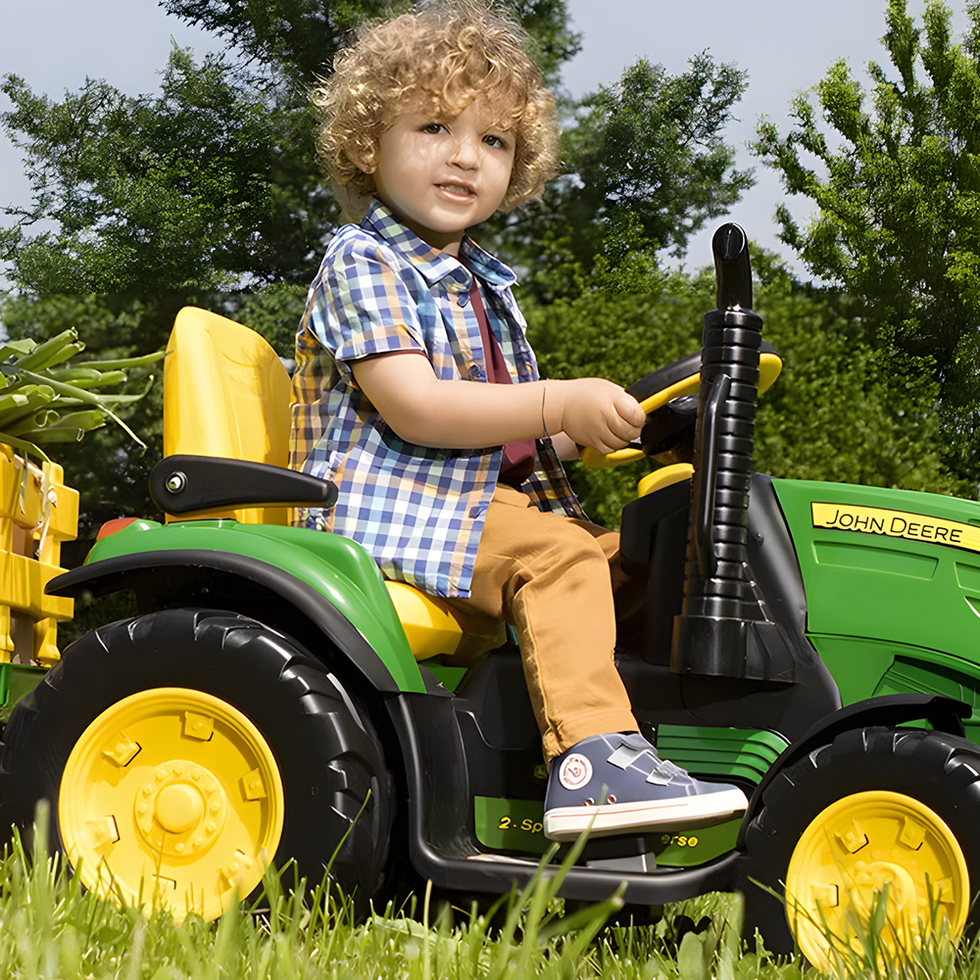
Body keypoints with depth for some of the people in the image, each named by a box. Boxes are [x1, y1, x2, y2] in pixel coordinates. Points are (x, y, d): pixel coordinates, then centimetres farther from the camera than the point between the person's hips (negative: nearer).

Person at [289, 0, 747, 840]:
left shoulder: (482, 286, 21)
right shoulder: (361, 262, -8)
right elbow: (415, 409, -20)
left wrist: (594, 431, 8)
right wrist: (563, 405, -23)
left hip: (484, 504, 9)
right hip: (387, 508, -9)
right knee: (557, 552, -27)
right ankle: (593, 763, -38)